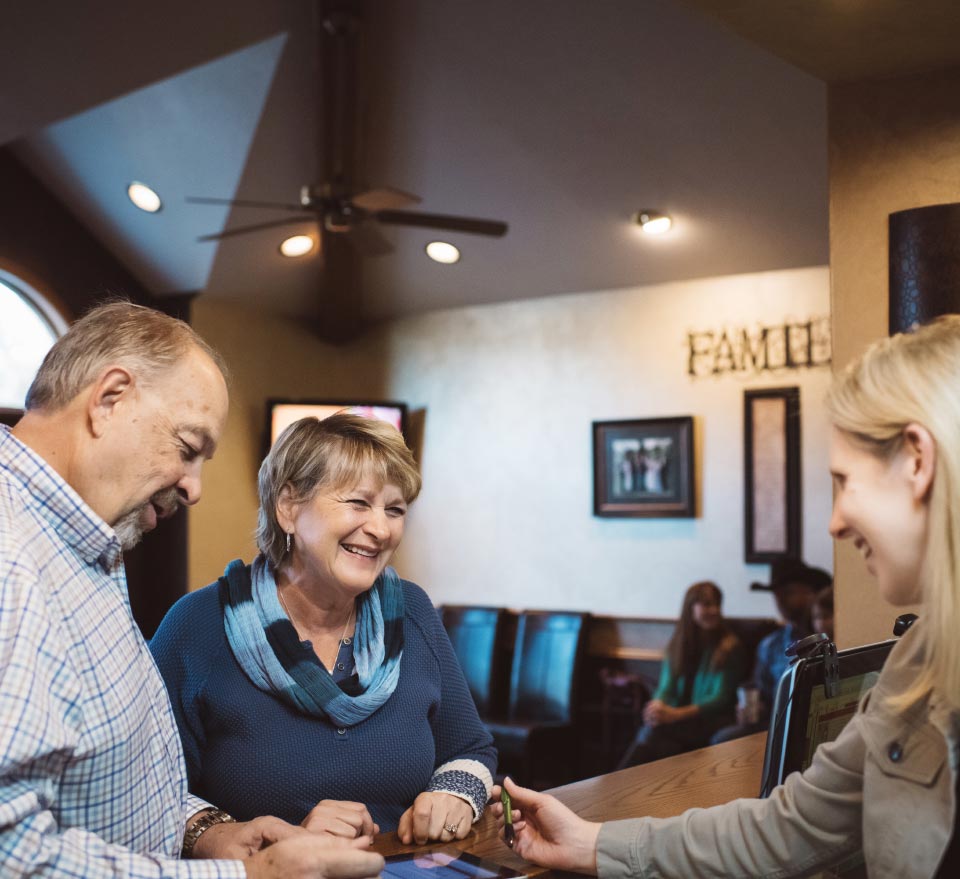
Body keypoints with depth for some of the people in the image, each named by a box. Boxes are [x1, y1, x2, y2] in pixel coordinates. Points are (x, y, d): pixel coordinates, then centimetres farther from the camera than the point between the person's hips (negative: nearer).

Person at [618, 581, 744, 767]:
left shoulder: (729, 647, 0)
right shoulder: (677, 645, 15)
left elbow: (721, 698, -8)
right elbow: (666, 687, 9)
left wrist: (677, 714, -22)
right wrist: (658, 705, -18)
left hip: (711, 722, -3)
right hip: (676, 716, 4)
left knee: (654, 729, -33)